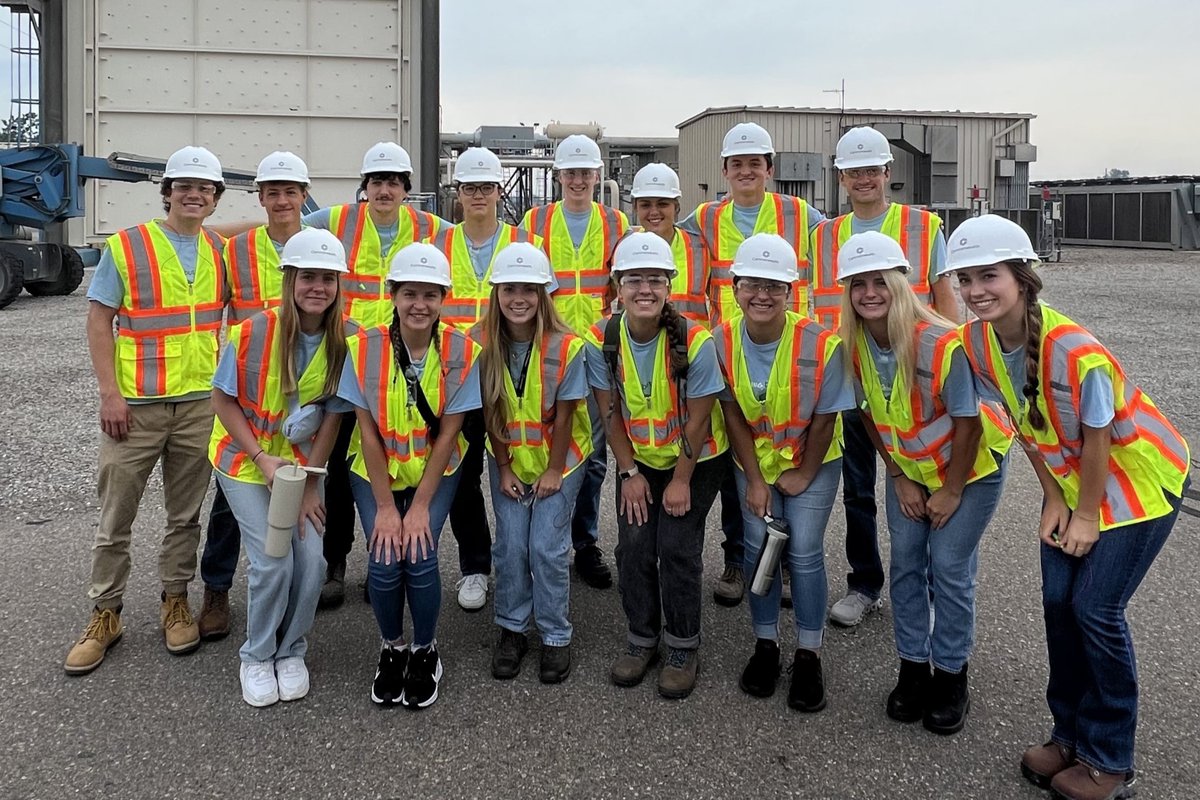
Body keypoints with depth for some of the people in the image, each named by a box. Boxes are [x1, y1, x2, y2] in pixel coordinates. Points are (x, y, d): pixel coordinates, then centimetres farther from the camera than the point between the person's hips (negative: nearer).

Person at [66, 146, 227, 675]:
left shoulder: (219, 252, 7)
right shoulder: (125, 247, -4)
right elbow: (98, 320, -4)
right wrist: (109, 392, -12)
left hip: (200, 403, 3)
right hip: (134, 404, -3)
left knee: (185, 515, 12)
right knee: (115, 517, 6)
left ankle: (175, 602, 27)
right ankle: (105, 614, 20)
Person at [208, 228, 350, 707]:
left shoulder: (342, 342, -12)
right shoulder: (253, 333, -20)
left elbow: (332, 417, -6)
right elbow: (223, 401, -10)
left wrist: (310, 484, -8)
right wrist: (262, 458, -18)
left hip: (304, 462, 3)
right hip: (245, 461, -2)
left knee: (312, 558, -10)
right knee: (272, 562, -14)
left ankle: (291, 652, 17)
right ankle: (257, 657, 13)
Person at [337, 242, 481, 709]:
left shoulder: (462, 352, -16)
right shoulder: (364, 348, -16)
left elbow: (448, 432, -13)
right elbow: (368, 431, -13)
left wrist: (420, 505, -15)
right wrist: (384, 507, -14)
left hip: (434, 472, 0)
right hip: (375, 471, 0)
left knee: (420, 557, -18)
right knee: (384, 561, -15)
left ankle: (425, 651, 11)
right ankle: (392, 648, 16)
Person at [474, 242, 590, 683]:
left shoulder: (566, 347, -21)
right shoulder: (482, 344, -14)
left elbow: (563, 415, -14)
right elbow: (491, 413, -7)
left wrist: (554, 471, -9)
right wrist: (504, 468, -3)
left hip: (559, 459, -2)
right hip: (508, 460, 2)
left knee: (547, 546, -5)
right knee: (511, 545, 1)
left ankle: (556, 636, 13)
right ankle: (511, 629, 21)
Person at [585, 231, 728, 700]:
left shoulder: (695, 341, -25)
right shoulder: (601, 341, -16)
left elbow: (697, 419, -17)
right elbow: (611, 412, -7)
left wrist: (681, 481, -12)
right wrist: (629, 472, -6)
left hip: (696, 460, -3)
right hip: (638, 460, 3)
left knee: (677, 547, -9)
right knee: (633, 547, -2)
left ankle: (683, 649, 11)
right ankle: (642, 639, 20)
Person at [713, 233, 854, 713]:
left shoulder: (821, 345, -25)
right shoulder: (722, 341, -17)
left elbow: (824, 420, -14)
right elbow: (733, 416, -10)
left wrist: (802, 476, -8)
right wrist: (755, 481, -10)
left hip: (812, 463, -2)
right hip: (754, 461, 2)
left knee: (804, 553, -6)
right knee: (758, 547, 0)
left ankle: (808, 655, 11)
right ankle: (765, 644, 20)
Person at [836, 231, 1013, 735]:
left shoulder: (943, 344, -32)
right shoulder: (853, 343, -16)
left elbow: (968, 423, -22)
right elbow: (869, 413, -2)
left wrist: (951, 491, -13)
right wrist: (899, 478, -1)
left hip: (972, 465, -5)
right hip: (908, 466, 5)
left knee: (949, 569, -2)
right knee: (905, 564, 7)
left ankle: (951, 680, 16)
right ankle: (913, 669, 23)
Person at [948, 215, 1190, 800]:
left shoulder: (1075, 351, -34)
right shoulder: (977, 343, -14)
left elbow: (1096, 441, -21)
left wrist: (1087, 516, -11)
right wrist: (1054, 499, 1)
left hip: (1139, 477, -6)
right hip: (1072, 476, 6)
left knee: (1096, 610, -6)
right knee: (1059, 603, 4)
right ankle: (1070, 735, 24)